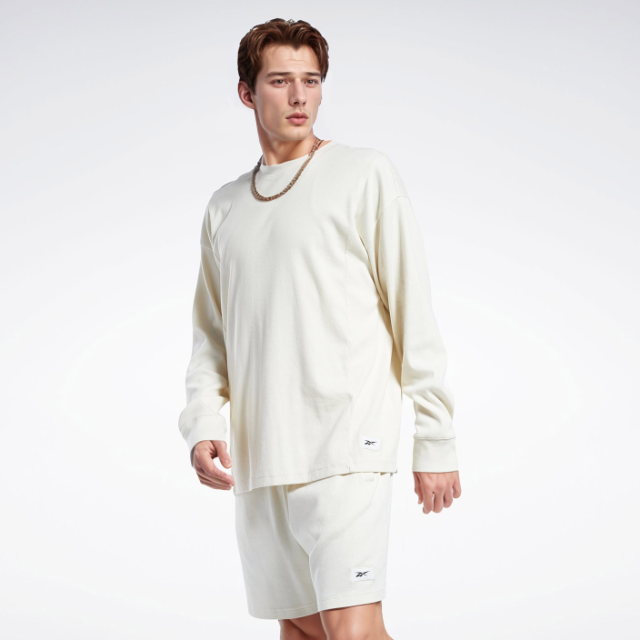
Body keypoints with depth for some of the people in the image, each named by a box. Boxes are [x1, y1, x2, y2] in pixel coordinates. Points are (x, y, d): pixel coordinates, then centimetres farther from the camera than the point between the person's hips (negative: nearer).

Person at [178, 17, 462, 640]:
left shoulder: (365, 175, 2)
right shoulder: (224, 207, 16)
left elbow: (414, 318, -1)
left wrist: (435, 444, -4)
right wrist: (201, 425, 1)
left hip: (345, 446, -5)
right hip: (258, 457, 5)